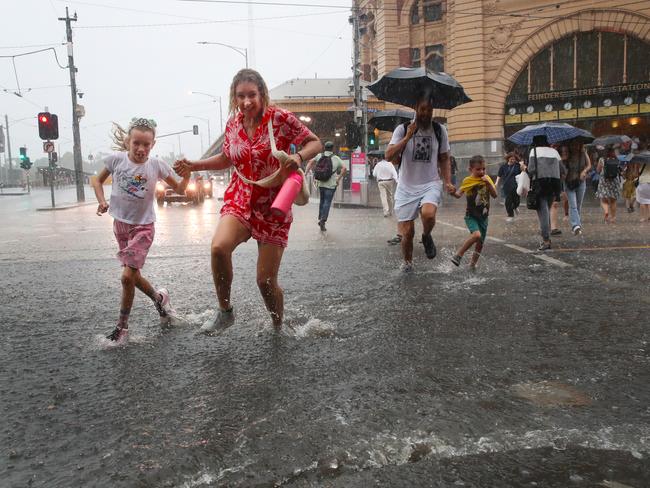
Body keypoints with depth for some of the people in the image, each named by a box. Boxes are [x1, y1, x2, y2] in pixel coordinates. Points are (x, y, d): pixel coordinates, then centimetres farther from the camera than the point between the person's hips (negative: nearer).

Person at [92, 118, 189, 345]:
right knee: (133, 275, 11)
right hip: (120, 223, 3)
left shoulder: (157, 165, -11)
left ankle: (122, 326, 5)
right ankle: (159, 297, 39)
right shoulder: (116, 160, -8)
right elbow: (98, 181, 8)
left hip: (143, 226, -3)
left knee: (127, 276, -12)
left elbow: (179, 190, -1)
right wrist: (102, 201, -10)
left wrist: (187, 174, -21)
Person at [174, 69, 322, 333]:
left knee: (266, 281, -1)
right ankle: (224, 311, -6)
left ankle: (279, 329, 29)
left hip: (273, 208, -3)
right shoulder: (233, 123, 3)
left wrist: (298, 157, -26)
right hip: (239, 200, 3)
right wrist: (194, 166, 7)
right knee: (218, 247, -29)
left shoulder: (280, 118, -11)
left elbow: (315, 143, -5)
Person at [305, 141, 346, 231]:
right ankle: (323, 221, -13)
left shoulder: (319, 156, 3)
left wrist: (305, 173, -5)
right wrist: (338, 179, -4)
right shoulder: (336, 158, -3)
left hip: (320, 183, 4)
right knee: (327, 202, -1)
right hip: (331, 184, -3)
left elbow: (310, 162, -5)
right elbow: (344, 168, -10)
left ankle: (320, 219, 22)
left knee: (322, 200, 20)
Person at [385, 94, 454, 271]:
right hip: (407, 187, 0)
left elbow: (444, 159, 12)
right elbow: (389, 155, -12)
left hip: (431, 184, 0)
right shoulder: (403, 129, -2)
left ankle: (427, 237, 4)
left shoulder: (439, 130, 4)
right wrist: (408, 137, -20)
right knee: (407, 231, 2)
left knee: (428, 214, -31)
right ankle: (407, 263, 29)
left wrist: (448, 182, -1)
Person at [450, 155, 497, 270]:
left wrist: (488, 183, -18)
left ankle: (472, 265, 29)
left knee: (480, 243, 10)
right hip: (471, 216, -4)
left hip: (483, 216, 5)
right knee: (476, 235, -29)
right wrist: (453, 192, -40)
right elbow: (459, 194, -18)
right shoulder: (468, 181, -9)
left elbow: (495, 195, -5)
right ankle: (458, 255, -15)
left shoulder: (487, 179, 2)